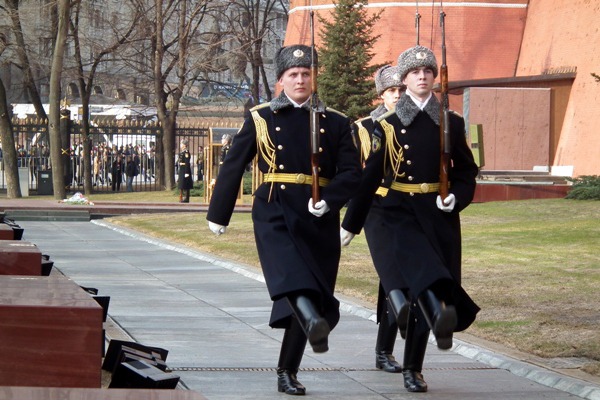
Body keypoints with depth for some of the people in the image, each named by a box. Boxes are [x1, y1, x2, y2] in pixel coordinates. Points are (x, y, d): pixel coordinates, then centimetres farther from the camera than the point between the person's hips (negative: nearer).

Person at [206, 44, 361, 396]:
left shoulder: (335, 123, 9)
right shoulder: (261, 119, 8)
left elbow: (352, 173, 1)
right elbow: (233, 166, 12)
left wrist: (328, 199, -18)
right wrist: (219, 215, 14)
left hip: (318, 218, 2)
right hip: (274, 211, -2)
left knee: (315, 293, 3)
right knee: (289, 273, -32)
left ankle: (288, 373, 13)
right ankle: (313, 321, -59)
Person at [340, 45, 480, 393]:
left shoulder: (452, 123, 8)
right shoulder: (389, 126, 4)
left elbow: (467, 171, 11)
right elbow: (370, 177, 4)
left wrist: (457, 197, -11)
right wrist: (351, 224, 5)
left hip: (439, 216, 2)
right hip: (399, 211, -2)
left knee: (419, 287, 2)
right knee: (418, 263, -33)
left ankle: (413, 369, 13)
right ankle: (440, 312, -59)